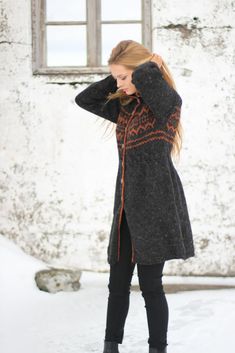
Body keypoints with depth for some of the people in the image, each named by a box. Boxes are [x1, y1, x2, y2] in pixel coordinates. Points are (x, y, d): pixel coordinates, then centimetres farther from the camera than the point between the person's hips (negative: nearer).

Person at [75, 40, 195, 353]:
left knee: (150, 284, -2)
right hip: (127, 204, 7)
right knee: (118, 283, 10)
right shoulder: (125, 107, 14)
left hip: (155, 202, -7)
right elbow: (84, 99, 17)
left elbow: (148, 77, -29)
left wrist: (150, 68, -6)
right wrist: (120, 78, 9)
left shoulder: (167, 102, -9)